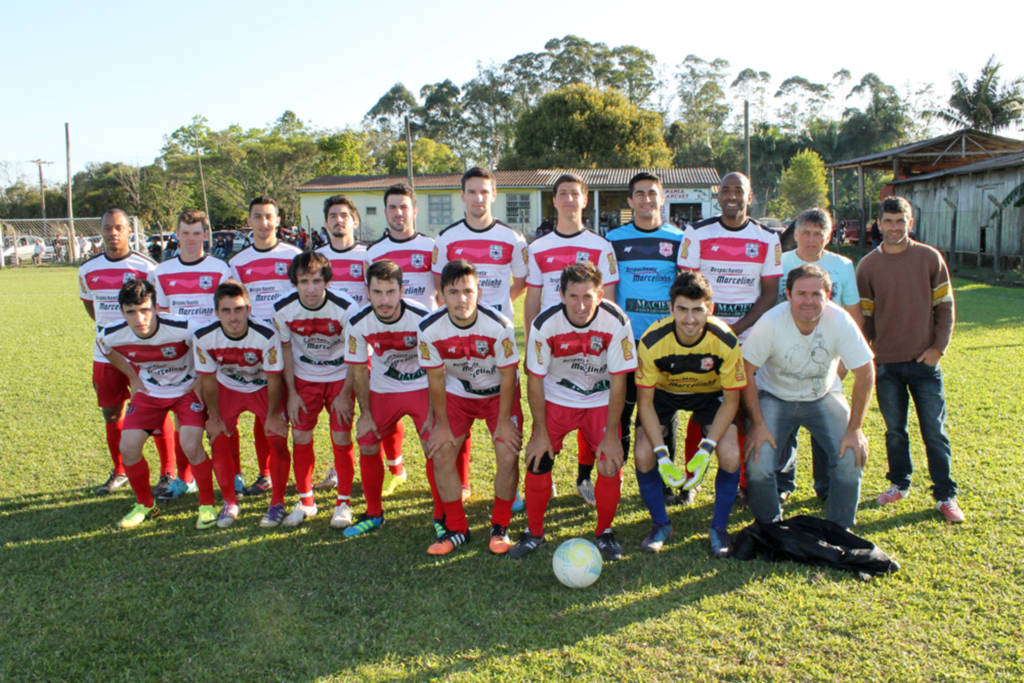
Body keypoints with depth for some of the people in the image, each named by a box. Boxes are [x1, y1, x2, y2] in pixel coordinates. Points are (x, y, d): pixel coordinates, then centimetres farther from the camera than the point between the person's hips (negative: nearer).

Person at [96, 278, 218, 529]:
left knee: (191, 446, -20)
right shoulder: (112, 335, -18)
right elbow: (106, 348, 9)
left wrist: (201, 380, -13)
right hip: (149, 392, 4)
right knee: (128, 447, -5)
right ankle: (145, 504, 21)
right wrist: (133, 379, 8)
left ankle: (207, 505, 2)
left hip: (187, 389, -4)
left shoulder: (183, 329, -31)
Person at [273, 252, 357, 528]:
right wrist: (292, 393, -2)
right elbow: (285, 349, -2)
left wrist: (345, 395, -11)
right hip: (304, 377, 2)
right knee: (300, 436, 0)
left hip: (340, 375, -2)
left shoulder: (345, 308, -25)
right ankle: (305, 501, 19)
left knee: (341, 437, -6)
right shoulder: (283, 309, -17)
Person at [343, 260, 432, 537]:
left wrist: (433, 412, -14)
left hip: (422, 387, -3)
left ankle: (441, 515, 7)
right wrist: (365, 414, -1)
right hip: (382, 390, 3)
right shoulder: (358, 323, -17)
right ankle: (374, 514, 24)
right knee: (367, 446, 2)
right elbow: (359, 370, -2)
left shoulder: (422, 318, -25)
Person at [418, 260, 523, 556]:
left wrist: (503, 420, -13)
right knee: (440, 454, -7)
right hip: (456, 392, 2)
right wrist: (442, 424, -6)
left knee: (508, 456, -13)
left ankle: (500, 526, 11)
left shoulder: (499, 326, -29)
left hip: (498, 393, -2)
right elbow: (436, 378, -10)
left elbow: (507, 376, -17)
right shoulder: (430, 329, -23)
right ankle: (457, 528, 12)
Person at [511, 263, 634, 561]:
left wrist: (611, 435, -16)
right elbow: (535, 379, -12)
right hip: (556, 399, 0)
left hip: (601, 400, 0)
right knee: (538, 462, -10)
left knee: (612, 464, -13)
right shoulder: (545, 324, -23)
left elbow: (618, 382, -16)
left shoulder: (616, 322, -24)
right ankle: (534, 532, 15)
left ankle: (604, 532, 14)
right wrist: (540, 431, -12)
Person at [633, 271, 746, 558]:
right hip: (663, 393, 0)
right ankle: (661, 525, 7)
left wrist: (705, 451, -26)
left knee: (731, 456, -20)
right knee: (644, 454, -19)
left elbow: (731, 399, -18)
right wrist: (662, 455, -28)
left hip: (710, 394, 0)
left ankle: (719, 528, 6)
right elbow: (645, 400, -21)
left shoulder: (725, 340, -29)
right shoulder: (652, 340, -31)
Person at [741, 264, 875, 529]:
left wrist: (855, 429, -14)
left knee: (851, 459, -15)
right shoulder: (770, 323, -26)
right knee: (758, 465, -18)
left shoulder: (840, 321, -22)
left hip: (823, 396, 2)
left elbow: (865, 373, -13)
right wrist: (758, 424, -20)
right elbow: (745, 372, -18)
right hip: (774, 396, -2)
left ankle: (838, 531, 10)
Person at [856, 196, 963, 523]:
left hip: (925, 361, -1)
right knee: (895, 430, 12)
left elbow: (945, 306, 4)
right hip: (887, 363, 1)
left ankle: (945, 495, 14)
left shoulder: (930, 258, 0)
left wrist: (939, 346, -5)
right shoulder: (868, 265, 2)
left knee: (935, 432, 2)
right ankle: (899, 484, 29)